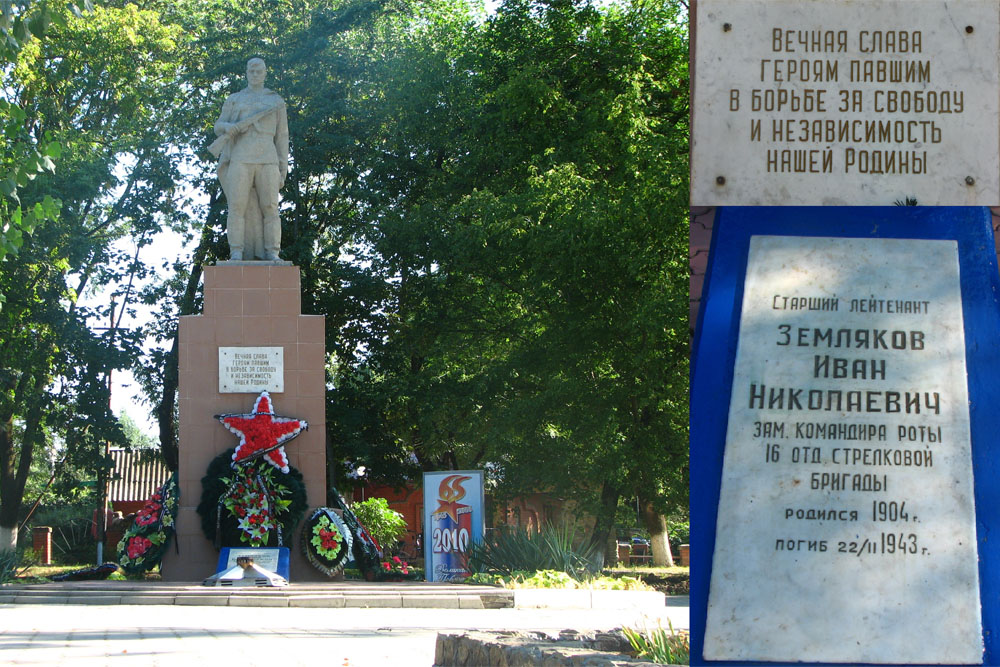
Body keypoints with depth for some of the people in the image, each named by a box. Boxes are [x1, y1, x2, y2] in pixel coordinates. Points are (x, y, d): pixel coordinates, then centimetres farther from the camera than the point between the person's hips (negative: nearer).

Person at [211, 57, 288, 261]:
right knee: (238, 206, -10)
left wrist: (283, 170, 5)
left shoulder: (276, 101, 16)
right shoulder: (234, 100, 17)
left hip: (267, 159, 0)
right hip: (240, 158, 0)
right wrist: (228, 127, -15)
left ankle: (272, 254, -8)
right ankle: (237, 254, -11)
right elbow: (218, 127, 11)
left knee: (270, 207, -8)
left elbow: (282, 137, 13)